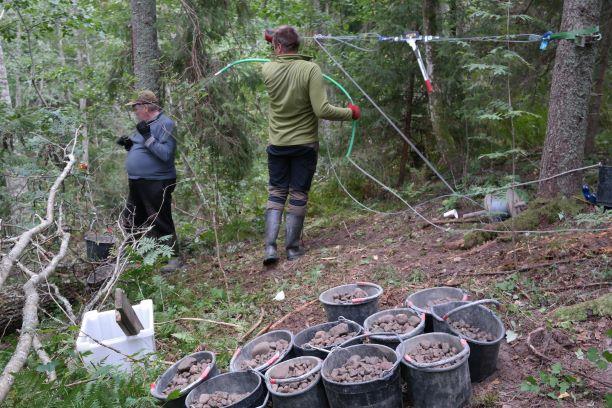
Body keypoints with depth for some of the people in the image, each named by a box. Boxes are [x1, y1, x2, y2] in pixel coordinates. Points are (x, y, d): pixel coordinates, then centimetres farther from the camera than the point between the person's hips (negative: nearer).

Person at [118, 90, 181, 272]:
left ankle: (173, 258, 6)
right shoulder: (144, 124, 15)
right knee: (131, 221, 19)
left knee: (161, 223, -5)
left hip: (156, 184, -10)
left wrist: (147, 136, -25)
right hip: (137, 182, 10)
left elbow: (165, 154, -25)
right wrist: (129, 144, 6)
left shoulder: (165, 124, -15)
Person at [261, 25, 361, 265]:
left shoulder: (267, 69, -5)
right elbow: (322, 110, -20)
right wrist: (350, 113, -4)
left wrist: (273, 40, 38)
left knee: (276, 194, 12)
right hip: (304, 145, -2)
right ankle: (293, 248, 15)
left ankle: (270, 247, 5)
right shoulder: (310, 69, -15)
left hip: (277, 145, 3)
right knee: (298, 195, 7)